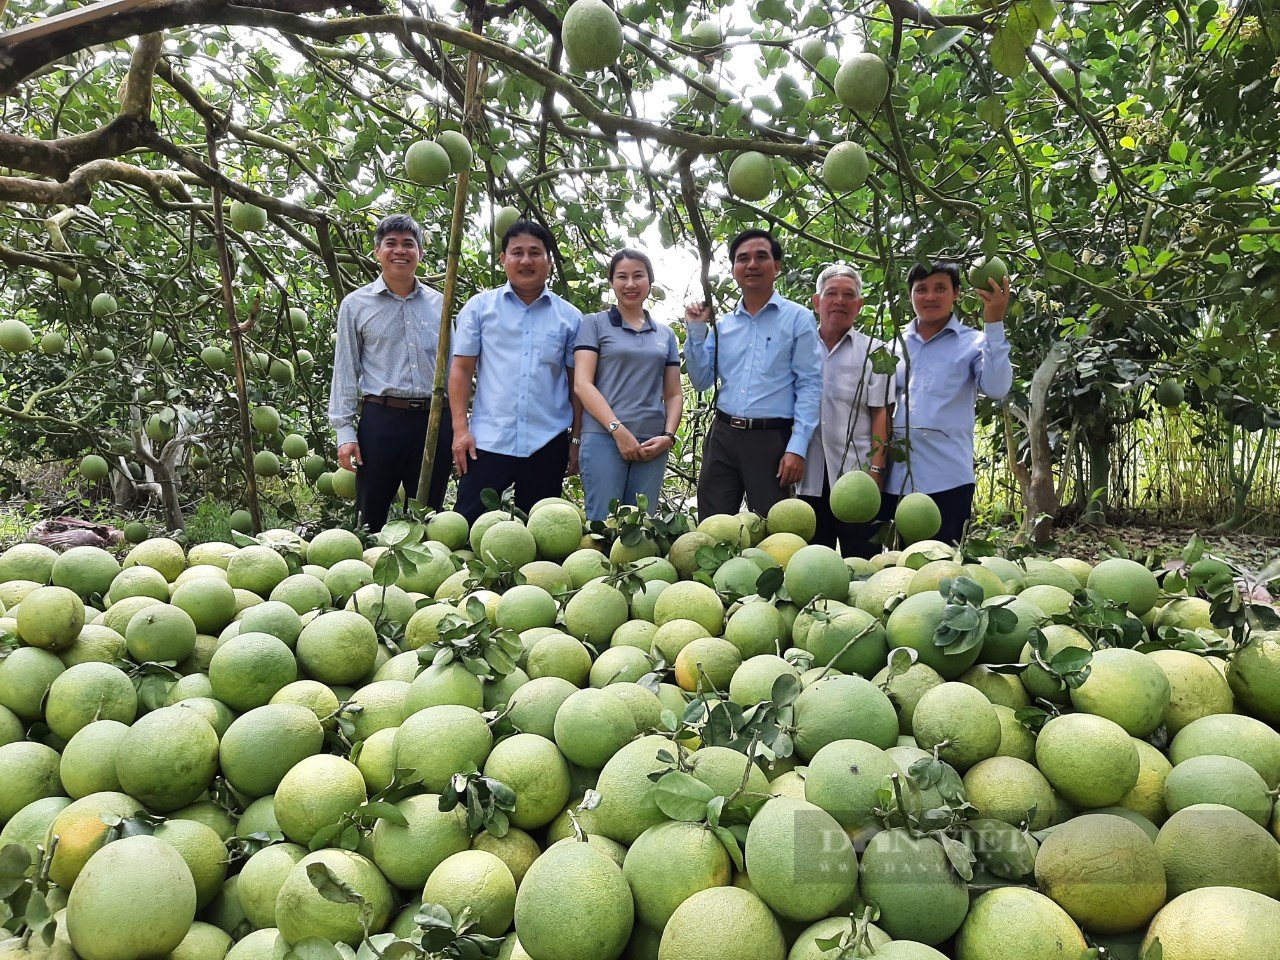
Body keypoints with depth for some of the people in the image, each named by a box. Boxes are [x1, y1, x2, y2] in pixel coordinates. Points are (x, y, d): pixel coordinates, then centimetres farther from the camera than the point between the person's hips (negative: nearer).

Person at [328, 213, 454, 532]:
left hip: (434, 421, 2)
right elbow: (345, 370, 4)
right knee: (371, 517, 4)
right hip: (381, 419, -2)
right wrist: (345, 431, -4)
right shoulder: (356, 304, 5)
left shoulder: (438, 303, 11)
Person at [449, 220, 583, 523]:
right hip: (487, 441, -1)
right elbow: (461, 369, 3)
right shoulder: (480, 307, 5)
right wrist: (460, 428, -5)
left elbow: (576, 383, 8)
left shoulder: (570, 317, 7)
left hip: (548, 444, 1)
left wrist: (576, 439, 5)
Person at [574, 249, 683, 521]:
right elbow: (582, 384, -4)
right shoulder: (594, 323, 6)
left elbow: (674, 394, 17)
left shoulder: (666, 335, 18)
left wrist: (668, 436, -2)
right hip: (604, 438, -4)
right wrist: (618, 430, -13)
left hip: (652, 445, 4)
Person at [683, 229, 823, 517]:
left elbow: (809, 386, -5)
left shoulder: (798, 318, 0)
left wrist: (797, 448, -13)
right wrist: (696, 331, 3)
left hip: (771, 439, -4)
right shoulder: (722, 324, 13)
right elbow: (702, 382, 13)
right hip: (722, 437, 4)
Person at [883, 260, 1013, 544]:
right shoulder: (895, 345, 12)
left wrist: (994, 324, -20)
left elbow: (996, 388, -16)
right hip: (894, 479, 4)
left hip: (946, 481, -3)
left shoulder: (973, 343, 1)